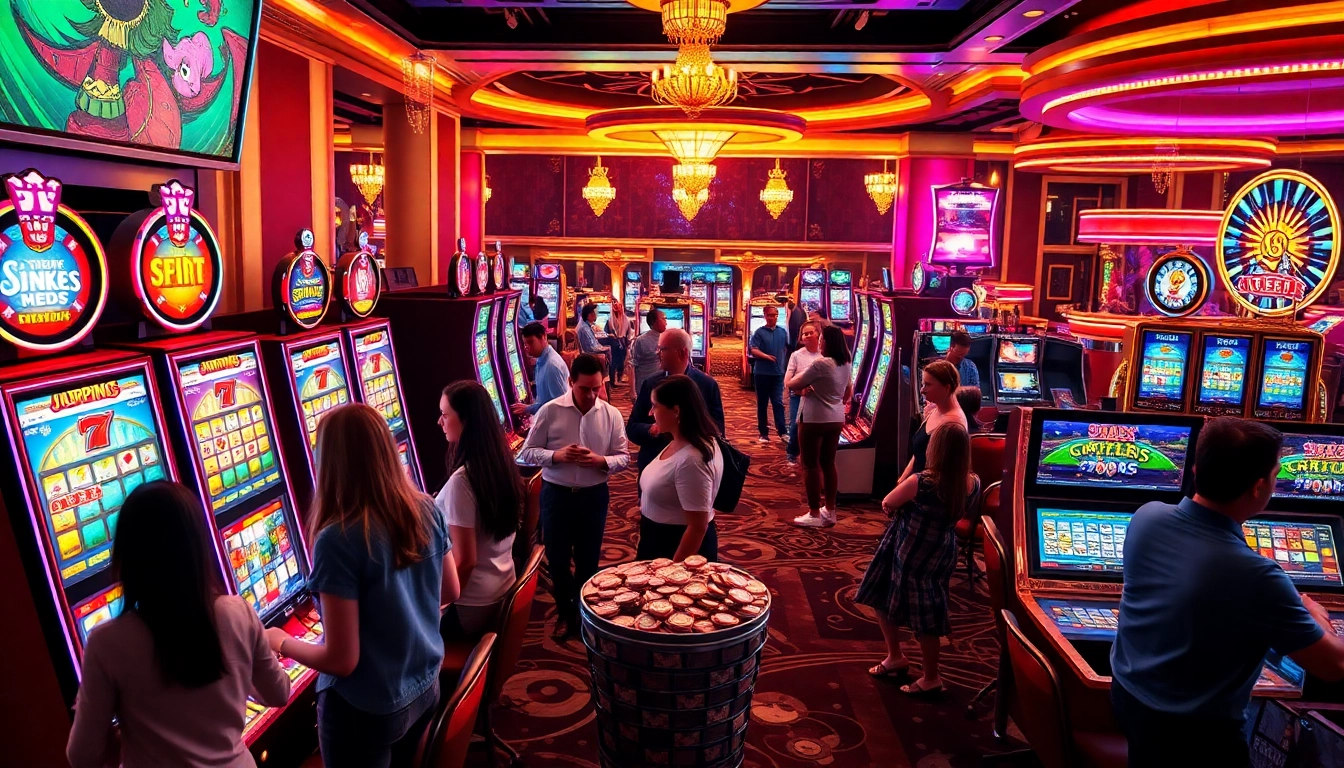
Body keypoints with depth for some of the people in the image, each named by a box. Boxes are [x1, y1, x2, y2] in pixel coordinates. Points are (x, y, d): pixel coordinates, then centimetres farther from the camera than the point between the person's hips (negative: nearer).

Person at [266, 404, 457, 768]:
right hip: (425, 688, 6)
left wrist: (282, 643, -5)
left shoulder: (338, 540, -27)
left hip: (366, 711, -5)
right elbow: (450, 592, 6)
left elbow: (341, 660, -22)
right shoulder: (426, 510, -8)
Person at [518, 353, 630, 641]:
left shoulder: (611, 414, -4)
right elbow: (527, 453, -5)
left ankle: (584, 612, 35)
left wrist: (600, 461, -22)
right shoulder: (550, 411, -9)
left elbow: (623, 457, -2)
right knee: (557, 557, 11)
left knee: (588, 559, 14)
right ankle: (565, 612, 34)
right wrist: (556, 456, -23)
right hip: (556, 495, -1)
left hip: (594, 496, 1)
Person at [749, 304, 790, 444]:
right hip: (762, 372, -2)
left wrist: (782, 362, 14)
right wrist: (766, 356, -26)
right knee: (762, 403, 5)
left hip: (778, 372, 2)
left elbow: (786, 349, 19)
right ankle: (763, 433, 11)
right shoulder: (759, 332, -4)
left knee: (778, 402, -2)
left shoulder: (783, 332, 7)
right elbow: (753, 350, -14)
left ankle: (783, 432, -5)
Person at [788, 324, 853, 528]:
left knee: (811, 465, 1)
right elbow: (849, 393, 21)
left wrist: (803, 387, 6)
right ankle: (830, 511, 21)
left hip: (814, 419, -8)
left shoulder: (820, 364, -18)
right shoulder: (845, 365, 7)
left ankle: (814, 514, 5)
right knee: (828, 464, 15)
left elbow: (790, 384, -13)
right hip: (836, 420, 8)